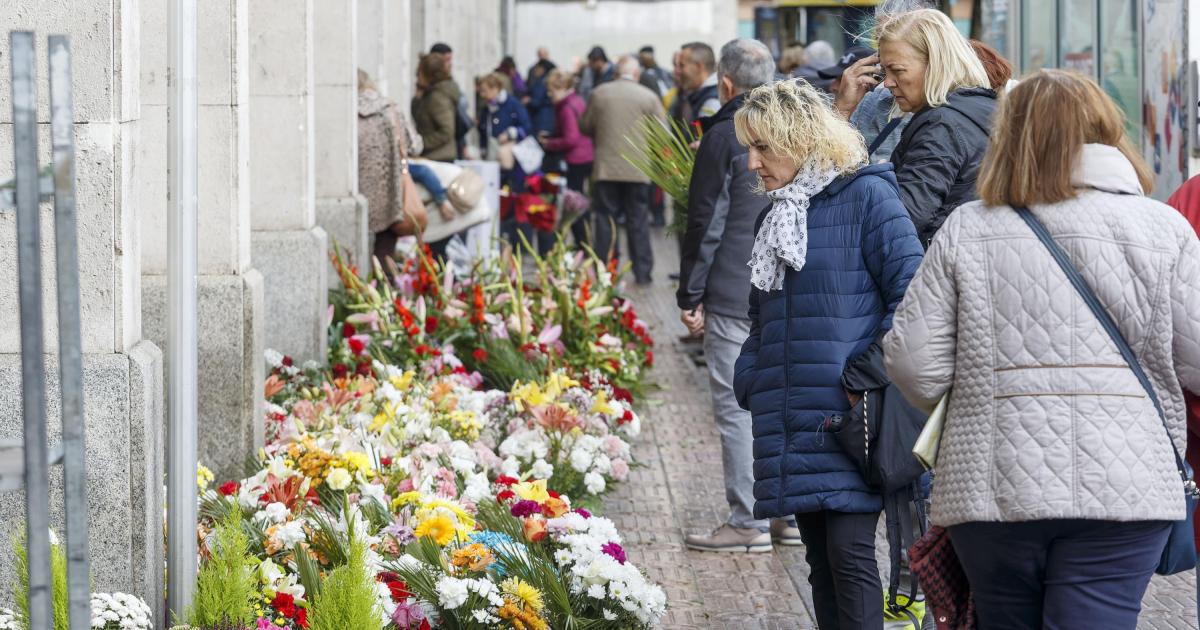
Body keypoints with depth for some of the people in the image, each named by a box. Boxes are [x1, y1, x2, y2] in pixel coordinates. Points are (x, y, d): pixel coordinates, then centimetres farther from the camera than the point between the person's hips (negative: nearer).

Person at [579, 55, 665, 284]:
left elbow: (585, 126, 8)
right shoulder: (649, 97, -4)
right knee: (638, 222, 5)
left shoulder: (599, 93, -1)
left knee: (604, 221, 6)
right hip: (638, 170, -1)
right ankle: (642, 272, 6)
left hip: (606, 168, 1)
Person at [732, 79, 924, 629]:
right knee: (819, 557, 10)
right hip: (794, 423, 7)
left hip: (850, 417, -7)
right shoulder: (775, 216, 18)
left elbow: (911, 291, -13)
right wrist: (750, 383, 11)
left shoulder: (866, 195, -6)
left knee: (850, 551, -12)